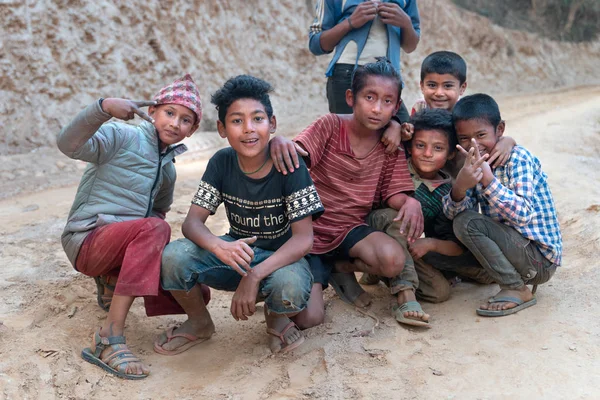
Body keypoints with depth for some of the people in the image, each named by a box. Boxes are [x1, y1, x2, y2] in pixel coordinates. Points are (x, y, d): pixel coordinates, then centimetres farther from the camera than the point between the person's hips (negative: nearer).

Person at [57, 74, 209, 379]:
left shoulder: (168, 168, 16)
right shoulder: (124, 136, -7)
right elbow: (70, 145, -24)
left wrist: (157, 250, 12)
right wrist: (104, 108, -39)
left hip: (126, 245, 7)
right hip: (88, 240, -7)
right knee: (154, 228, -37)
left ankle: (112, 282, 15)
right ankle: (109, 339, -36)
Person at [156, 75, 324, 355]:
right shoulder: (222, 163, -8)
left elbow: (304, 238, -22)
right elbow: (192, 221, -12)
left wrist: (255, 275, -36)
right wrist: (218, 247, -36)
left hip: (281, 257, -3)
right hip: (236, 252, 3)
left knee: (290, 288, -39)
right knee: (173, 257, -24)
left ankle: (276, 317, 2)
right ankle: (200, 323, 7)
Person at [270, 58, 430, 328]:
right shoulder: (331, 126, -8)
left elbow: (393, 193, -2)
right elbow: (297, 156, -21)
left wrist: (410, 201, -27)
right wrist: (279, 140, -46)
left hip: (351, 229, 3)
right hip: (311, 228, -3)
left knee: (393, 260, -31)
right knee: (308, 318, -18)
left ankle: (343, 268, 4)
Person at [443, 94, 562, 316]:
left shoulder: (518, 158, -16)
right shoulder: (474, 165, 5)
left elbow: (523, 215, -30)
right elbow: (451, 213, -10)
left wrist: (487, 178, -38)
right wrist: (460, 186, -32)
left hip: (540, 258, -8)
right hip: (513, 247, 8)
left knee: (467, 223, -21)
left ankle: (516, 290, -10)